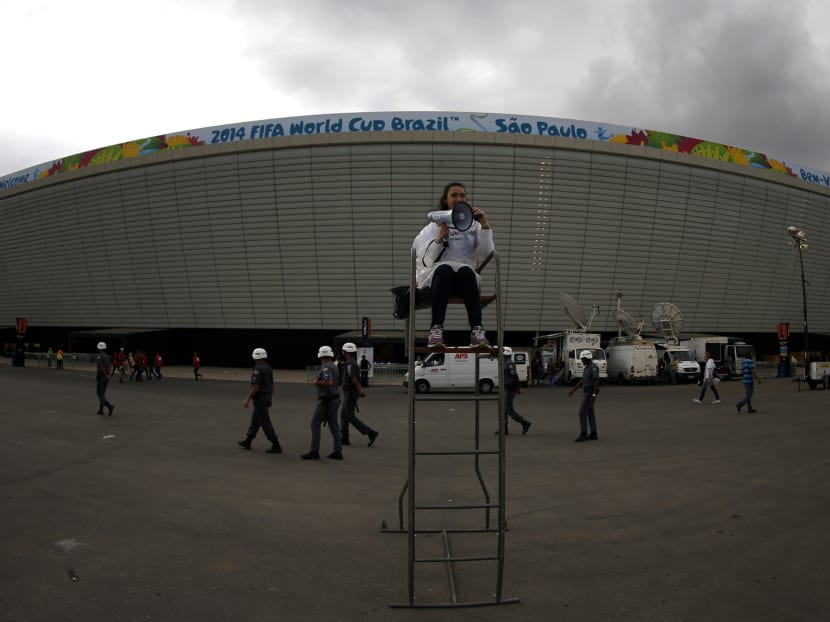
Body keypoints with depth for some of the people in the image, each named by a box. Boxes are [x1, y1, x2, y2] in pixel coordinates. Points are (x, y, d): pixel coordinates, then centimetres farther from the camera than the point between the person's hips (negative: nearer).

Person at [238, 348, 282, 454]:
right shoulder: (268, 368, 9)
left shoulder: (258, 369, -19)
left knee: (265, 422, -6)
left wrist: (247, 399, -17)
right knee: (255, 420, 20)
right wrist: (271, 398, 21)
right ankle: (247, 442, 32)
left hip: (259, 398, -10)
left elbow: (255, 386, -23)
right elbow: (271, 384, 14)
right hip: (266, 397, 10)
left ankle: (276, 446, -7)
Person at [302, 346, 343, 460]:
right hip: (335, 399, 9)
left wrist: (317, 383, -13)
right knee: (333, 425, 9)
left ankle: (314, 452, -3)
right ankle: (338, 452, 9)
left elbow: (329, 382, -29)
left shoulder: (325, 367, -15)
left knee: (315, 424, -3)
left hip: (326, 400, -9)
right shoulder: (334, 366, 13)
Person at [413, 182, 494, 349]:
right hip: (438, 276, -1)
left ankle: (477, 330, -48)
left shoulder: (474, 225, 19)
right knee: (444, 269, -37)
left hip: (466, 278, 1)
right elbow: (426, 261, 2)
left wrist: (485, 227, -4)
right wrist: (439, 238, -12)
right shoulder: (434, 226, 16)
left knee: (466, 270, -36)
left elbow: (485, 255, 4)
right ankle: (436, 329, -47)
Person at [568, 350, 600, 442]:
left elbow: (596, 381, -23)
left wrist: (594, 395, -29)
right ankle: (593, 435, 13)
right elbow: (582, 381, 20)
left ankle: (583, 434, -6)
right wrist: (573, 390, 18)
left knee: (582, 413, -10)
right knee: (590, 413, 10)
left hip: (590, 394, -10)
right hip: (587, 393, 10)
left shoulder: (594, 367, -16)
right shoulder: (588, 367, 16)